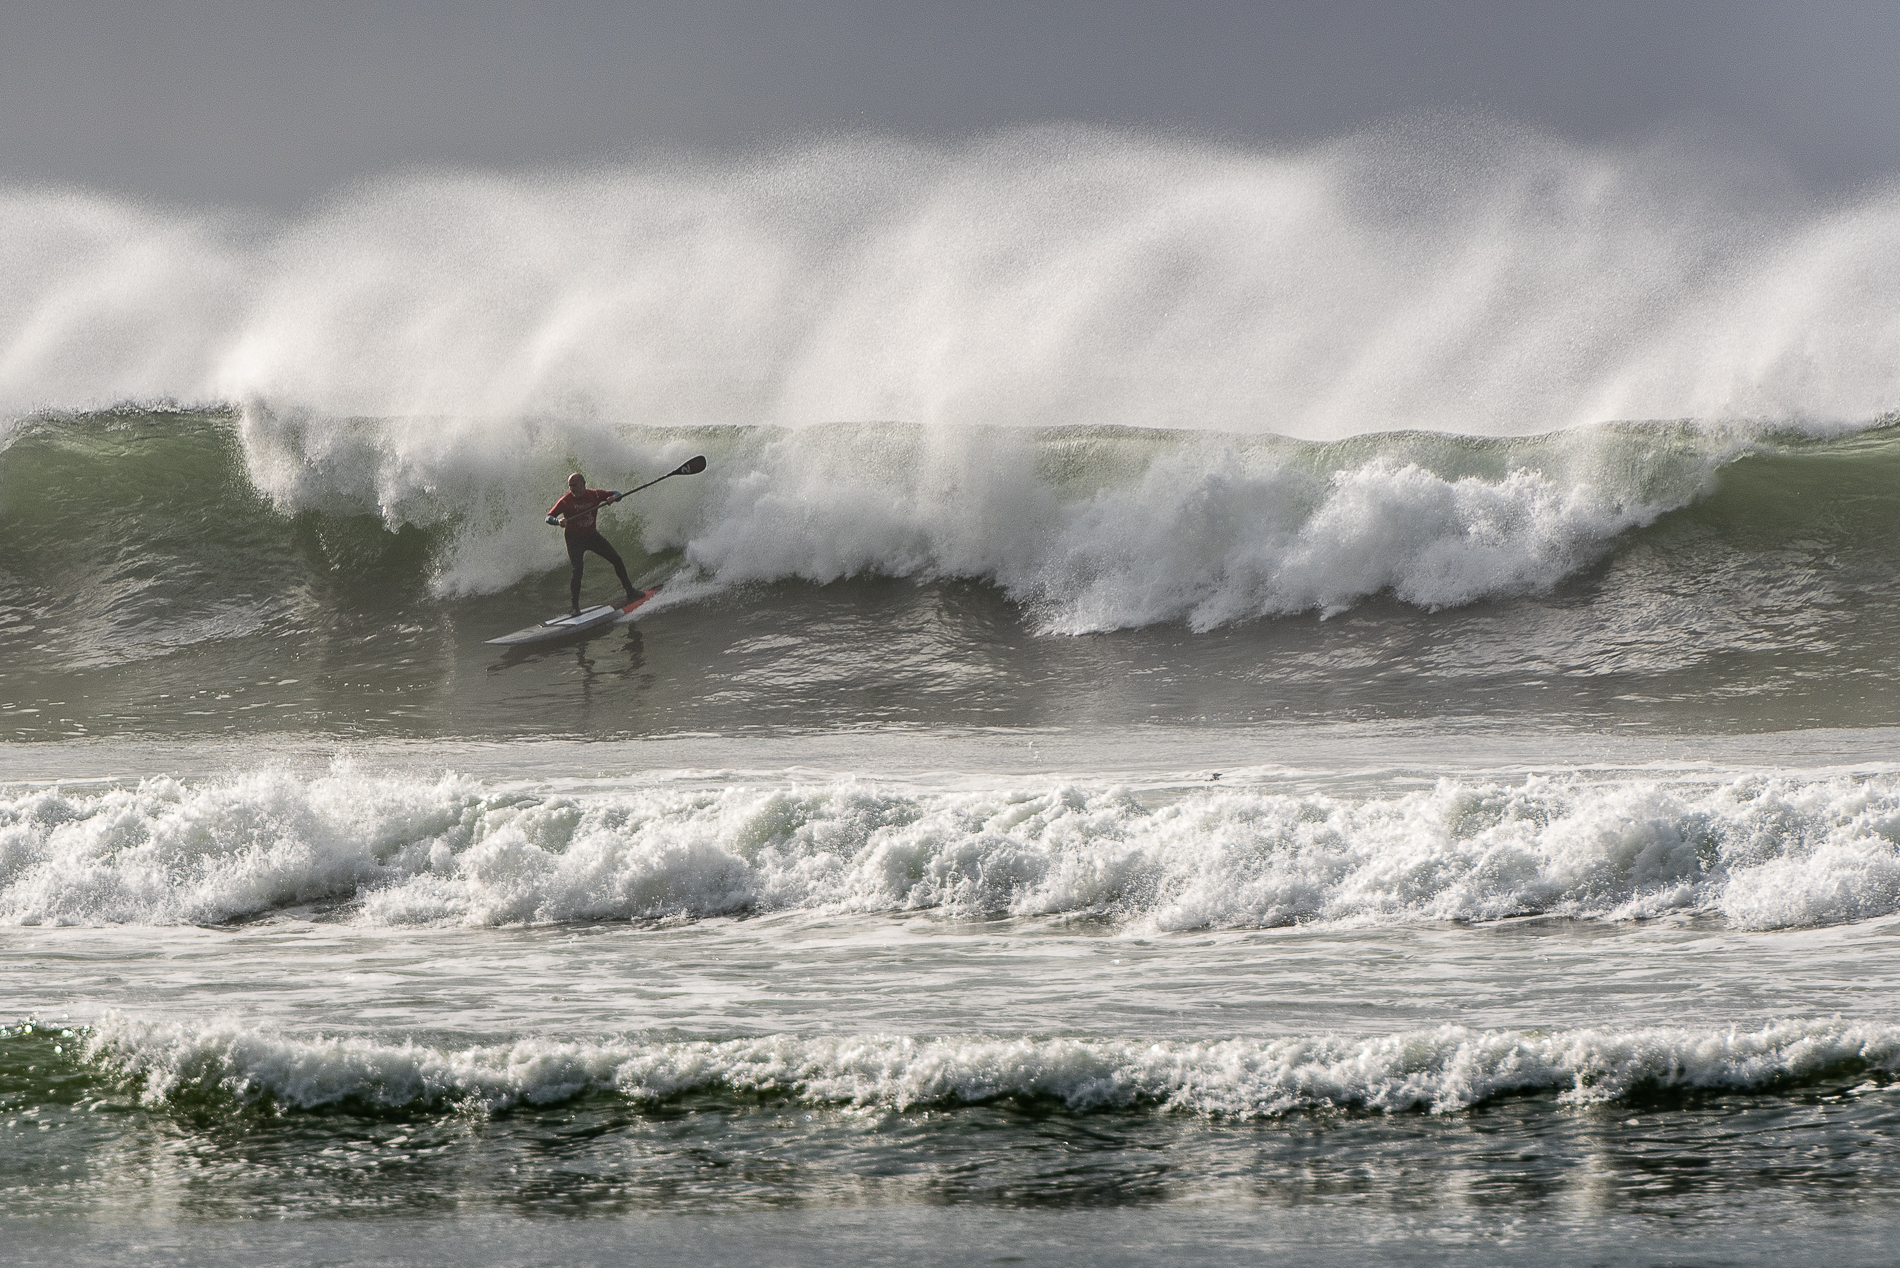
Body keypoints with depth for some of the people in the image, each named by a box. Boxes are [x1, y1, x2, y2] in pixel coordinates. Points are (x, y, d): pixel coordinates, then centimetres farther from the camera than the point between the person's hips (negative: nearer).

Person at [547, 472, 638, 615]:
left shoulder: (594, 495, -12)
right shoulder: (566, 500, -20)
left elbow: (618, 495, -4)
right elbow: (549, 517, -23)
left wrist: (613, 498, -29)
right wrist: (558, 521, -46)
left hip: (592, 536, 4)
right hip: (575, 540, -4)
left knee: (617, 560, 3)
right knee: (578, 571, -19)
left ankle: (629, 592, 18)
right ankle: (575, 606, -10)